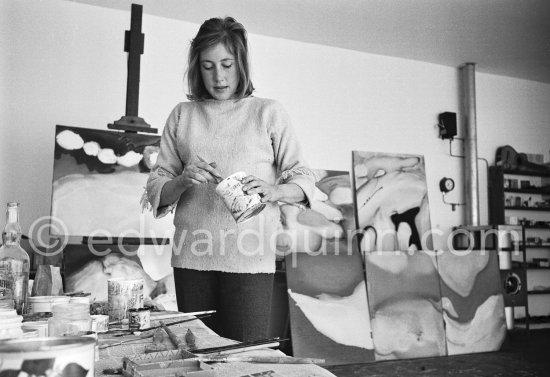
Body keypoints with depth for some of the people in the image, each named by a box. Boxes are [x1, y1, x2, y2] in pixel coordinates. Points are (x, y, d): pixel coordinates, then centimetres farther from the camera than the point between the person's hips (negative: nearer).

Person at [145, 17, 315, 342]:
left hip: (249, 257, -2)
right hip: (191, 257, 2)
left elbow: (304, 180, 3)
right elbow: (156, 189, 11)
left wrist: (272, 191, -17)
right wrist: (183, 181, -10)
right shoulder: (182, 115, 13)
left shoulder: (268, 112, 7)